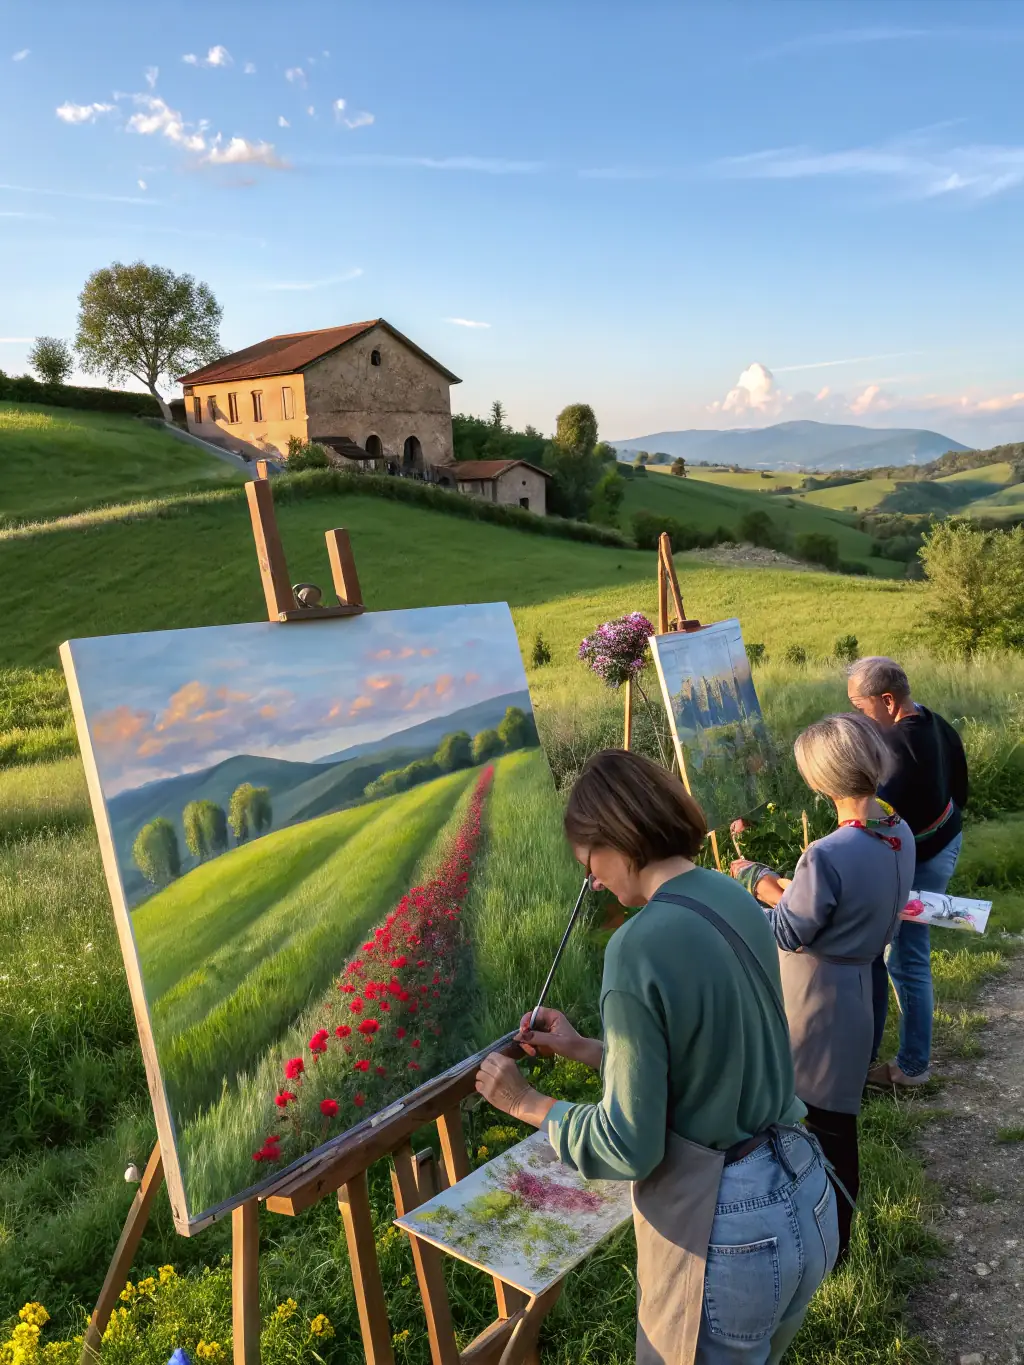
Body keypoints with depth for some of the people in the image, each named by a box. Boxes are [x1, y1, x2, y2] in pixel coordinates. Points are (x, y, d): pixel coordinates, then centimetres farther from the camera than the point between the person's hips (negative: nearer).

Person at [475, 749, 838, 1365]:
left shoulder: (639, 946, -25)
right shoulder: (735, 901, -1)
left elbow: (631, 1147, -19)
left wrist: (525, 1103, -3)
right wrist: (584, 1048, 15)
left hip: (726, 1238, -7)